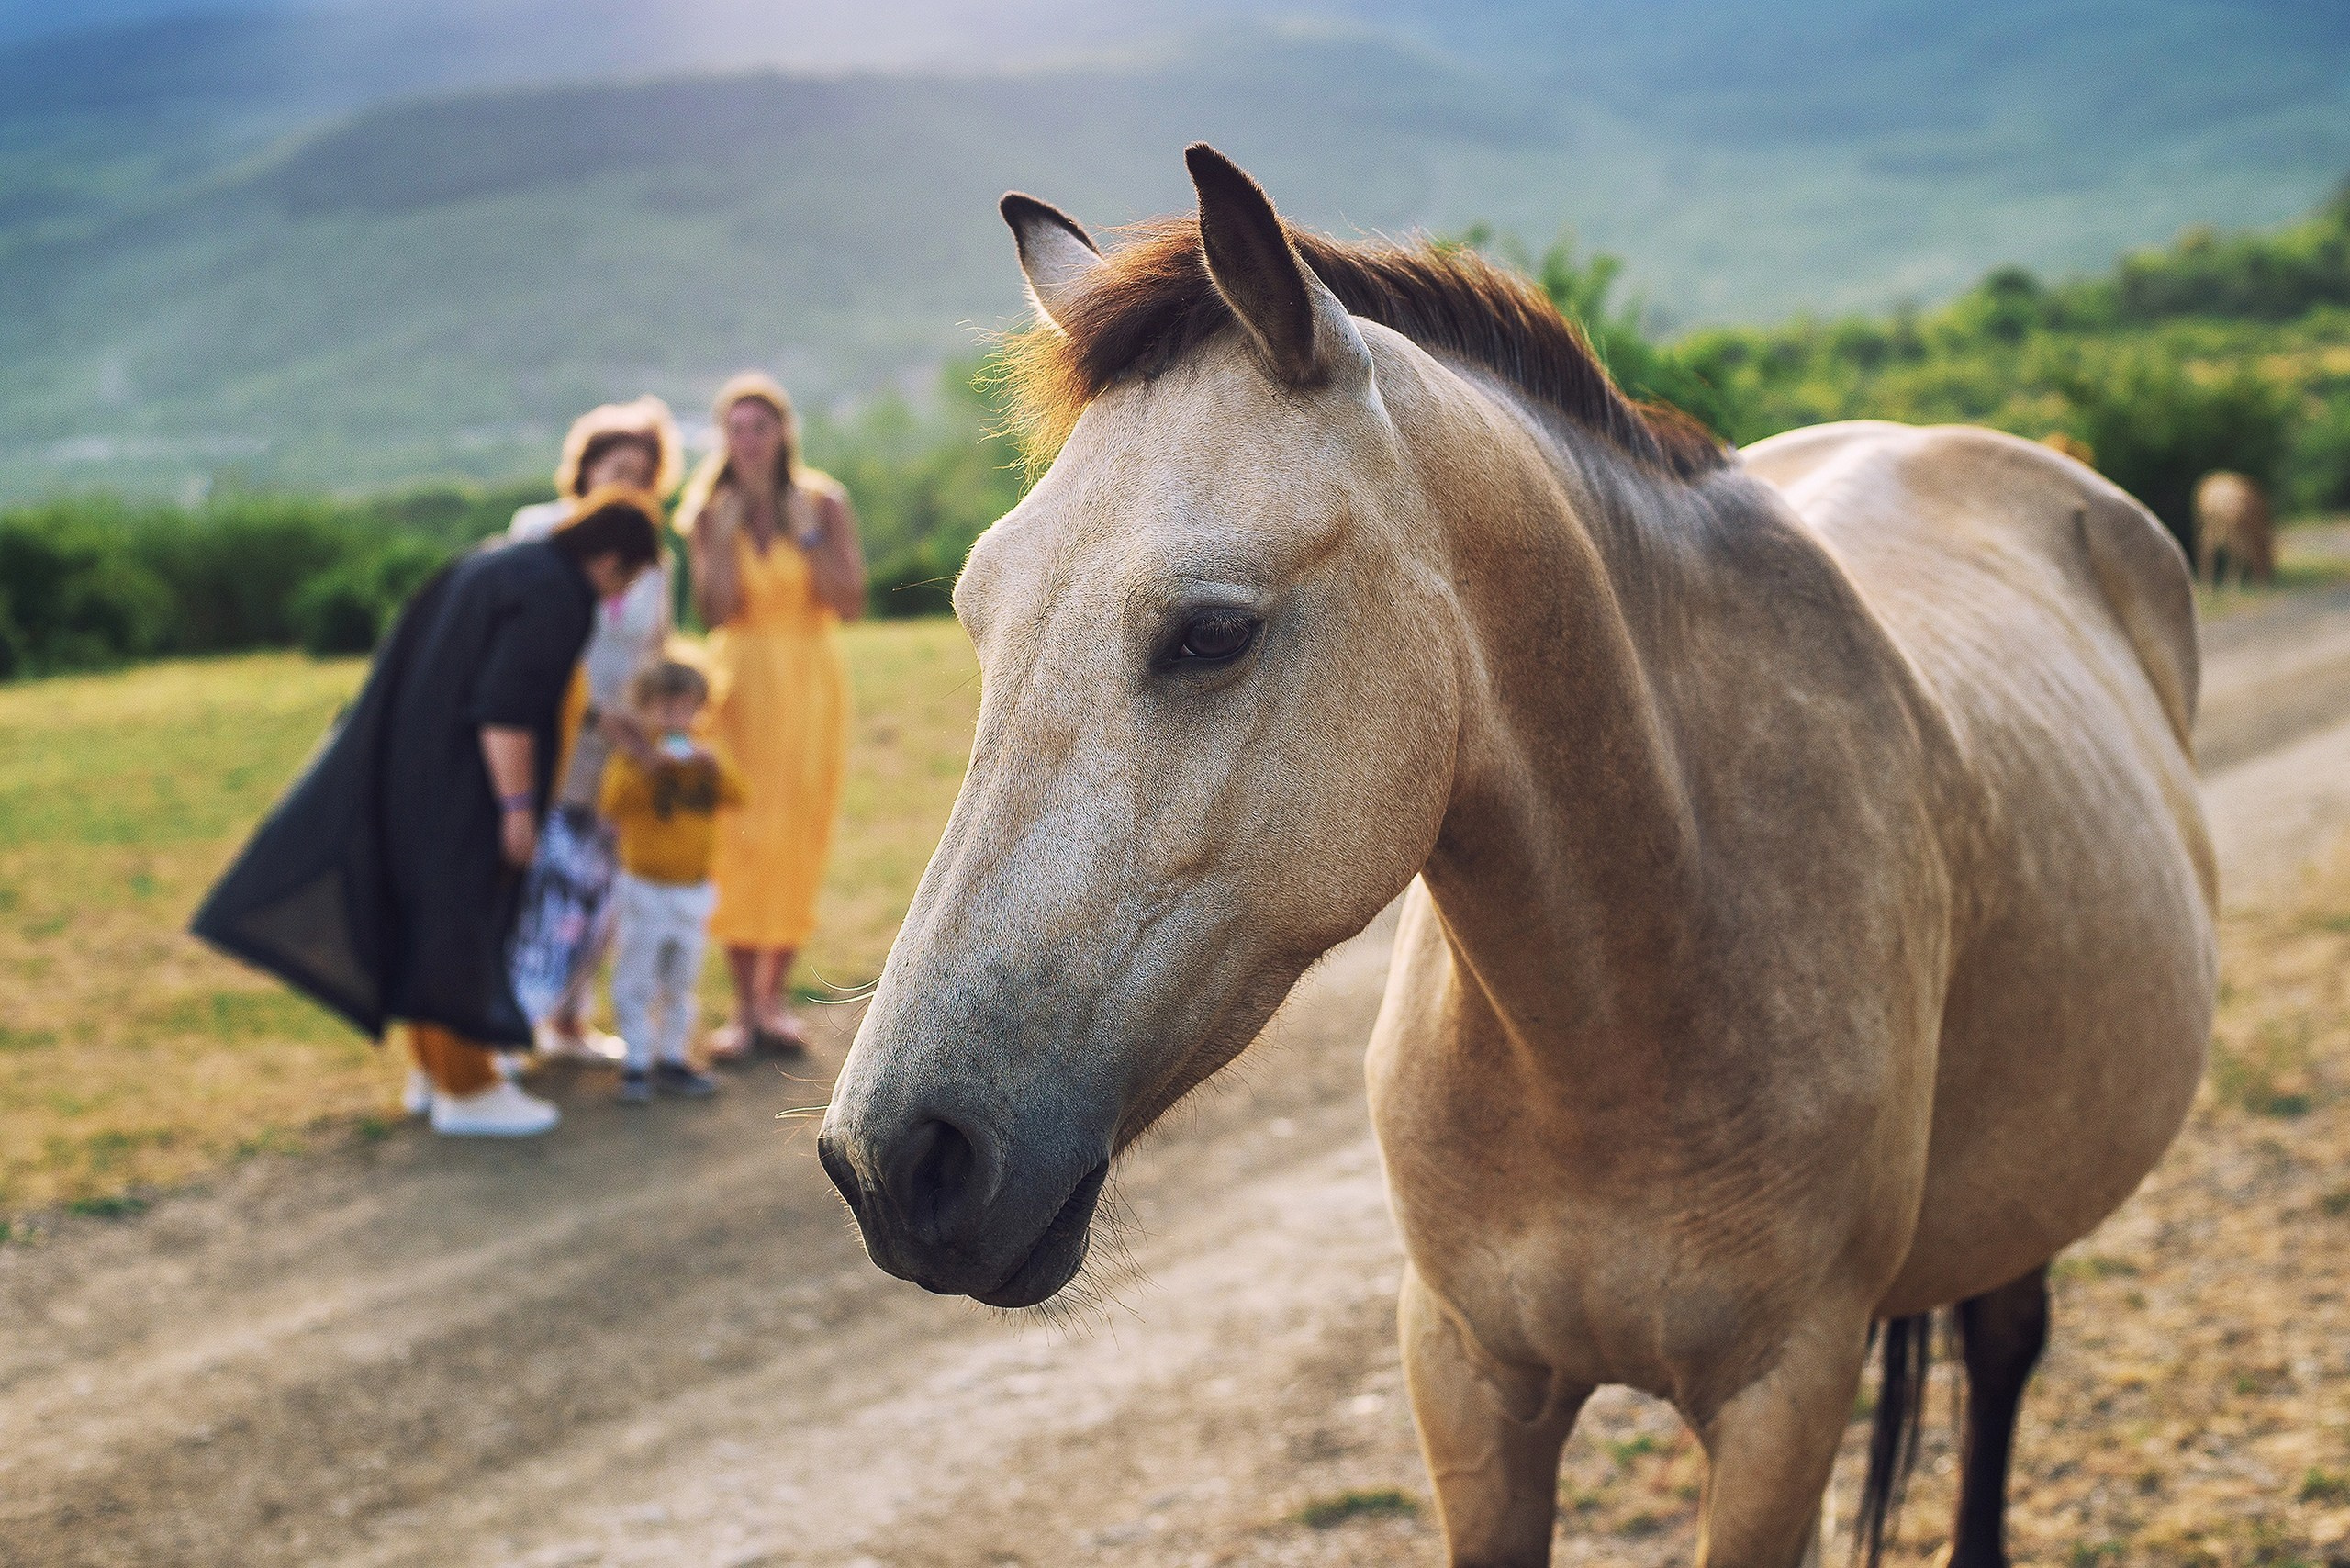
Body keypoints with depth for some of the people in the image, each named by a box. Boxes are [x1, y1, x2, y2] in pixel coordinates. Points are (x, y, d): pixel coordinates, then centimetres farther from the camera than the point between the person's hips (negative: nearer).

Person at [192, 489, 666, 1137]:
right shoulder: (554, 596, -17)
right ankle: (466, 1092, 6)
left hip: (419, 765, 10)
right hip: (463, 785, -10)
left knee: (430, 916, 16)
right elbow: (504, 707, -24)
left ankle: (440, 1070, 25)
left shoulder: (495, 566, 12)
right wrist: (517, 807, -20)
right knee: (462, 926, -1)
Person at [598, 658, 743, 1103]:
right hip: (643, 887, -5)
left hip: (693, 890, 5)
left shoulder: (703, 758, 8)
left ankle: (671, 1058, 22)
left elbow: (735, 794, -6)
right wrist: (648, 766, -33)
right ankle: (636, 1062, 3)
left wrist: (713, 766, -22)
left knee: (680, 982, 13)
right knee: (636, 982, -2)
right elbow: (614, 800, -22)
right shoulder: (632, 756, -6)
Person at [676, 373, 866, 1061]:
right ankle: (744, 1004, 1)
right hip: (742, 682, 0)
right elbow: (715, 611, -11)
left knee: (799, 837, 2)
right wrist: (725, 531, -16)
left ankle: (776, 992, 14)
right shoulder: (709, 513, -1)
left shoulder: (824, 503, -4)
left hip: (812, 681, 0)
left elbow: (851, 603, -11)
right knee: (738, 837, -6)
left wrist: (806, 532, -16)